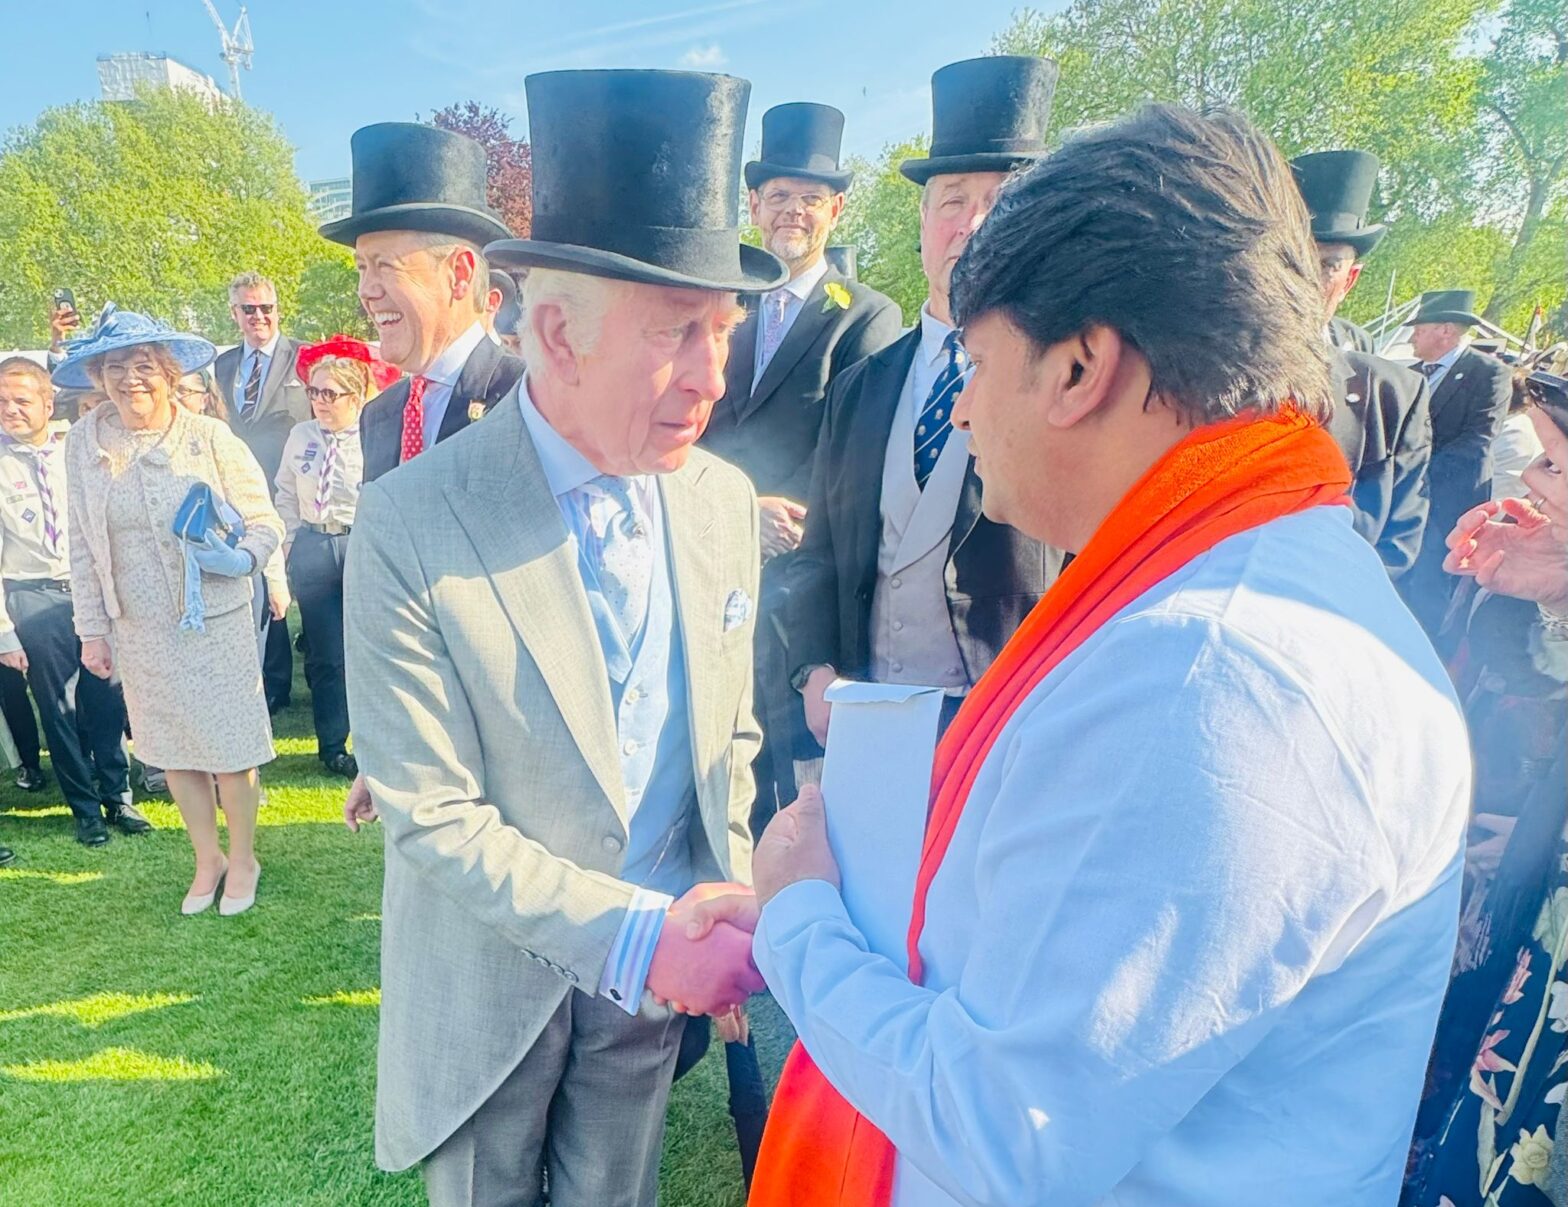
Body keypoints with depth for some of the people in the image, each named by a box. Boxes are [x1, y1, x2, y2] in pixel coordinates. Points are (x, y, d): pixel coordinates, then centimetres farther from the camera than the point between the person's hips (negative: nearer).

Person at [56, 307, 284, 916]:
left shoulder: (210, 438, -11)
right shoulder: (83, 443, -1)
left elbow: (266, 522, -7)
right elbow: (83, 546, 5)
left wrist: (239, 558, -28)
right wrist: (92, 629, 6)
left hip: (216, 621, -3)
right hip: (140, 631, 4)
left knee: (230, 744, 6)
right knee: (172, 750, 15)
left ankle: (242, 858, 28)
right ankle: (207, 859, 35)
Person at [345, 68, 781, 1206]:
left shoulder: (724, 499, -8)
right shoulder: (409, 528, -22)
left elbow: (728, 732, 3)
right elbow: (433, 818, -20)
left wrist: (722, 910, -7)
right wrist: (639, 932, -25)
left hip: (655, 970, 3)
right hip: (493, 976, -3)